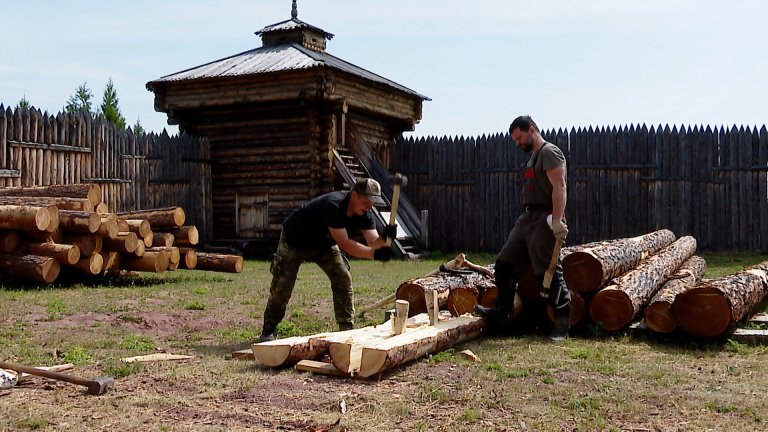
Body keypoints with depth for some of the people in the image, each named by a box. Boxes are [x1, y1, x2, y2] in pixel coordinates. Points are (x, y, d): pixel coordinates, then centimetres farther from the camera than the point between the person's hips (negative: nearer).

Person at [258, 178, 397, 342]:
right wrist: (374, 253, -54)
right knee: (281, 287, -3)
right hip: (294, 241, -6)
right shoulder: (333, 205, -40)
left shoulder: (364, 214, -17)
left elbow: (373, 241, -25)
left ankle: (347, 329, -1)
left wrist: (384, 238, -49)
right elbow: (344, 244, -44)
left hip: (324, 244, 6)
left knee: (343, 279, -10)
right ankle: (268, 331, 17)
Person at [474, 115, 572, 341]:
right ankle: (501, 310, 21)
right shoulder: (533, 156, 22)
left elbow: (559, 186, -20)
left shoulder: (549, 151, -8)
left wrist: (557, 220, -28)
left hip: (544, 220, -10)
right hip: (526, 218, 10)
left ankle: (563, 322, 3)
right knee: (505, 264, 11)